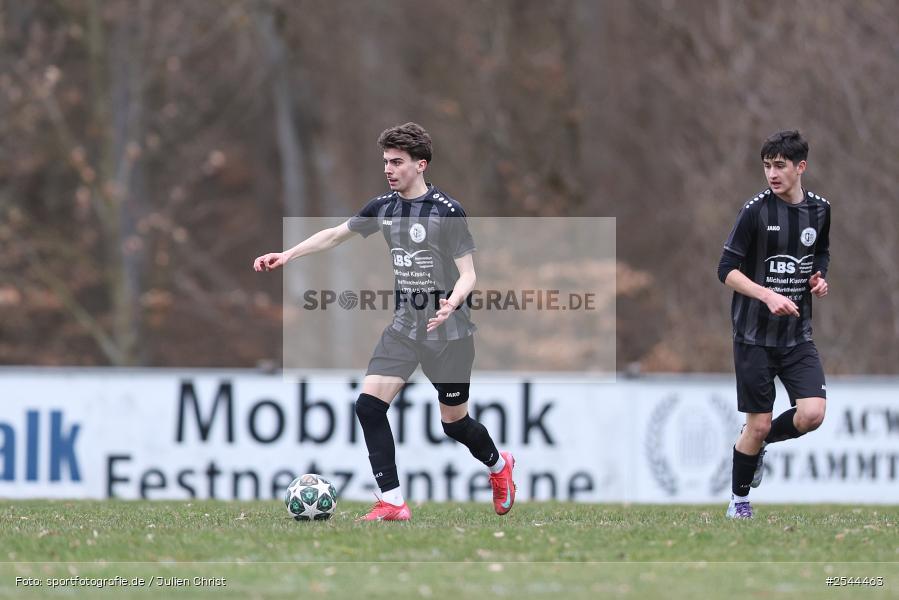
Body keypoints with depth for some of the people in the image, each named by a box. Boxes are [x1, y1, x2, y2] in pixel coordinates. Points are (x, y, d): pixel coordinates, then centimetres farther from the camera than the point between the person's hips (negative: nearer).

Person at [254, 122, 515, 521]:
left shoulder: (447, 211, -14)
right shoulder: (384, 207, 4)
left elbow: (468, 274, -15)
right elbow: (335, 234, 18)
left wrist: (451, 303, -35)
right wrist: (287, 255, 11)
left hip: (448, 332, -5)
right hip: (404, 325, 5)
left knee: (454, 423, 4)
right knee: (369, 405, -12)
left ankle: (498, 465, 38)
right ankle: (392, 503, -8)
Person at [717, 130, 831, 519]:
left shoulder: (819, 210, 3)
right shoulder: (756, 210, -11)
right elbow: (727, 270, -11)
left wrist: (820, 278, 2)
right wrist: (768, 295, -24)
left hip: (798, 334, 4)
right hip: (754, 336, -4)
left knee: (812, 414, -13)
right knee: (758, 424, -1)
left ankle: (759, 442, 19)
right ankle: (739, 500, 21)